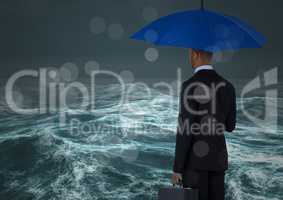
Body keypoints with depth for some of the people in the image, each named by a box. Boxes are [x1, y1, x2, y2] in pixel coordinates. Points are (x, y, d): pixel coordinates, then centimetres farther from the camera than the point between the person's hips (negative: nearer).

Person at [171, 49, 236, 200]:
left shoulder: (189, 86, -15)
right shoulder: (227, 86, 6)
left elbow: (185, 130, -18)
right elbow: (229, 126, 13)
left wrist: (177, 168, -12)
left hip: (195, 159, -6)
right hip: (217, 159, 6)